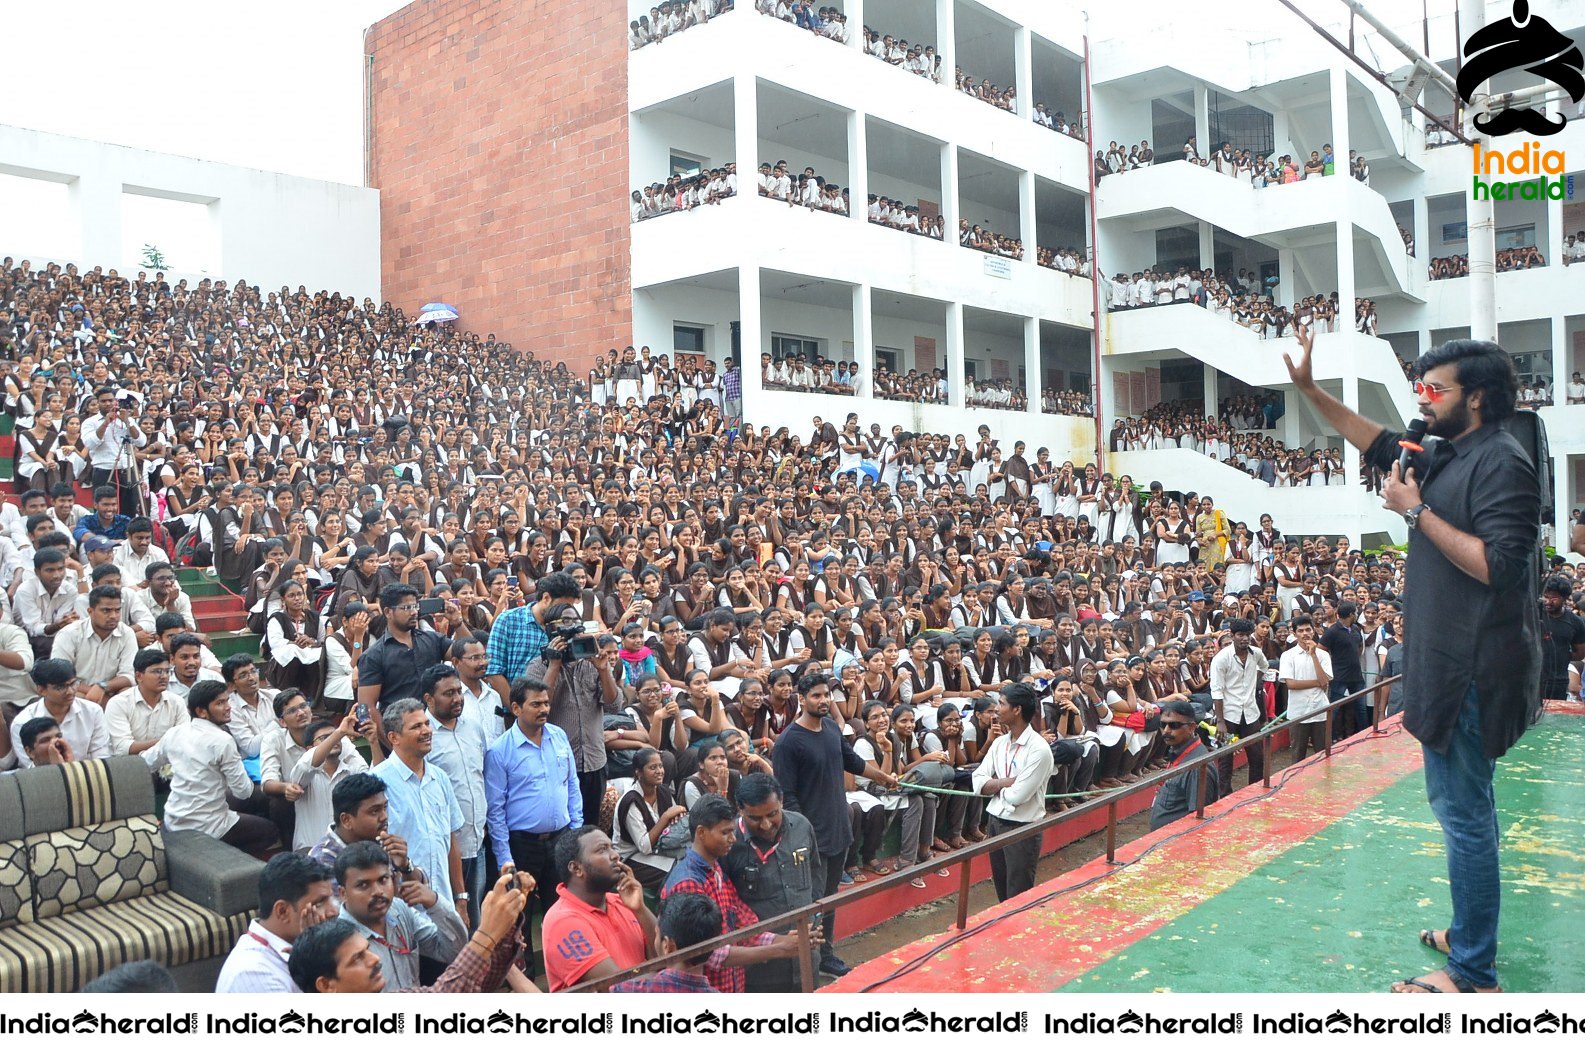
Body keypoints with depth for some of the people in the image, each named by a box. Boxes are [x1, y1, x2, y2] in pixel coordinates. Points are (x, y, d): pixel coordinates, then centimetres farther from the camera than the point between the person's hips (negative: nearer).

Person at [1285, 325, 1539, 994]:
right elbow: (1376, 442, 25)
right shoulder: (1445, 455, 11)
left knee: (1461, 809, -4)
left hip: (1474, 669, -10)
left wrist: (1416, 511, -19)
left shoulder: (1501, 462, -17)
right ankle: (1470, 935, 34)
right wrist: (1308, 388, 18)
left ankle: (1472, 975, 6)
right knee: (1465, 805, 19)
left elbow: (1497, 564, -26)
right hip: (1451, 662, 10)